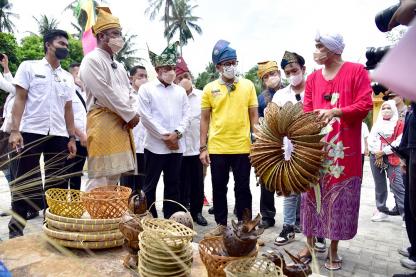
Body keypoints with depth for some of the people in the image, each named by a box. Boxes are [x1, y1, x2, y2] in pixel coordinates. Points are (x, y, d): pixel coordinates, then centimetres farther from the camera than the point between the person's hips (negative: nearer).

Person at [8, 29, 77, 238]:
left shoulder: (68, 77, 15)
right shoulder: (29, 67, 5)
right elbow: (20, 100, -1)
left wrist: (71, 137, 7)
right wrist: (14, 130, -12)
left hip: (58, 135, 4)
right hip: (31, 132, -3)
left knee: (57, 183, 6)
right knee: (23, 182, 3)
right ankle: (16, 228, 14)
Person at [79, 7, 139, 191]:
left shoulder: (117, 65, 21)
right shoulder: (92, 60, -5)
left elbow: (129, 93, 20)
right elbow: (105, 94, -15)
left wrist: (132, 114, 1)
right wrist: (130, 114, -9)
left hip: (122, 123, 9)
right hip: (103, 121, -8)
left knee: (114, 175, 11)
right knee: (100, 179, -9)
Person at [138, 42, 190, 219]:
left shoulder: (180, 91, 13)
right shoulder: (146, 89, 1)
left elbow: (186, 115, 8)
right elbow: (145, 116, -7)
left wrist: (177, 133, -9)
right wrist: (164, 136, -11)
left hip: (177, 146, 4)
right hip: (155, 145, -4)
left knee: (173, 185, 10)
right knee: (150, 185, 4)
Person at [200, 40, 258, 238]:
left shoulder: (248, 85, 4)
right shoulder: (210, 89, 3)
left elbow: (254, 116, 5)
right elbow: (204, 119, 5)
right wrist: (203, 147, 0)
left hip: (242, 147, 0)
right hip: (217, 148, 1)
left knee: (242, 188, 9)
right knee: (219, 188, 11)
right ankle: (221, 224, 27)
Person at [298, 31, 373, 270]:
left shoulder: (356, 71, 0)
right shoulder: (313, 78, 10)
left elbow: (365, 105, -8)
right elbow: (307, 111, 8)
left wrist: (335, 112, -21)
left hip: (345, 150, -3)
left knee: (340, 200, 5)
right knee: (312, 196, 8)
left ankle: (333, 251, 20)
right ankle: (310, 244, 22)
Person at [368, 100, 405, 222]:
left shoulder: (399, 124, 5)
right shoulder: (376, 124, 16)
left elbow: (399, 142, -7)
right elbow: (370, 140, 6)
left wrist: (383, 152, -11)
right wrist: (377, 154, -9)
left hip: (391, 158, -4)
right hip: (375, 158, 4)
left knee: (397, 186, -13)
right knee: (379, 185, 9)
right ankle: (382, 210, 17)